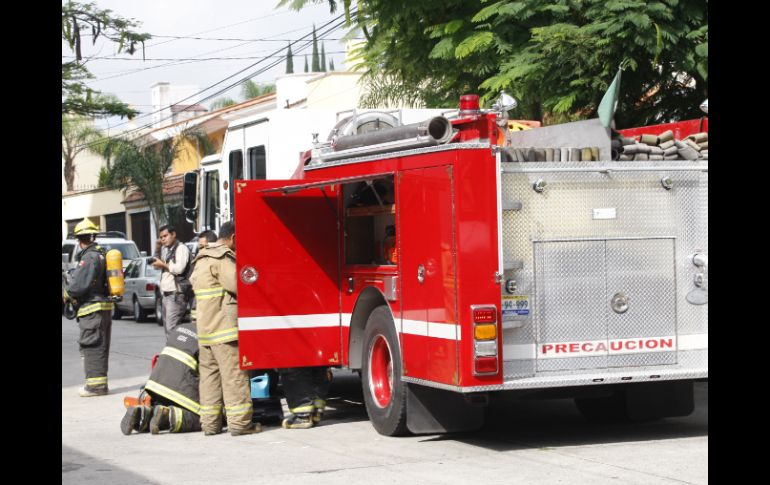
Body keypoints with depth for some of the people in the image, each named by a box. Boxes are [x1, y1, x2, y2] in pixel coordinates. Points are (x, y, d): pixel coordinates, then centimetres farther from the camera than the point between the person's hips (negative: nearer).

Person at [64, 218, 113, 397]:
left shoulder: (89, 257, -15)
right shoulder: (102, 255, 14)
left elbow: (80, 284, -20)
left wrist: (67, 295, -2)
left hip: (92, 308, -9)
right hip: (105, 304, 9)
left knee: (92, 346, -7)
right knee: (100, 347, 14)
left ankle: (96, 384, -8)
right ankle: (100, 383, 19)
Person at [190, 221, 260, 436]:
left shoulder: (202, 259, 20)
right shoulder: (222, 259, -12)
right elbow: (238, 285, -21)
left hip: (205, 328, 10)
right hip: (225, 325, -10)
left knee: (209, 373, 10)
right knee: (234, 374, -7)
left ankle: (210, 422, 11)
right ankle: (240, 423, -7)